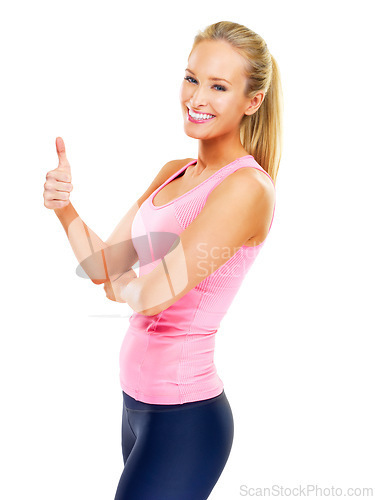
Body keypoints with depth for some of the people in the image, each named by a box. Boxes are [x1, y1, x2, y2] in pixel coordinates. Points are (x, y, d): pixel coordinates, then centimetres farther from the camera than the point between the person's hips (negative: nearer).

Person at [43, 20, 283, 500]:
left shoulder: (247, 186, -18)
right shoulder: (172, 173, 8)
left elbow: (151, 294, -23)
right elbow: (105, 267, 6)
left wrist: (122, 281, -2)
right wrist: (64, 207, -9)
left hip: (183, 418, -8)